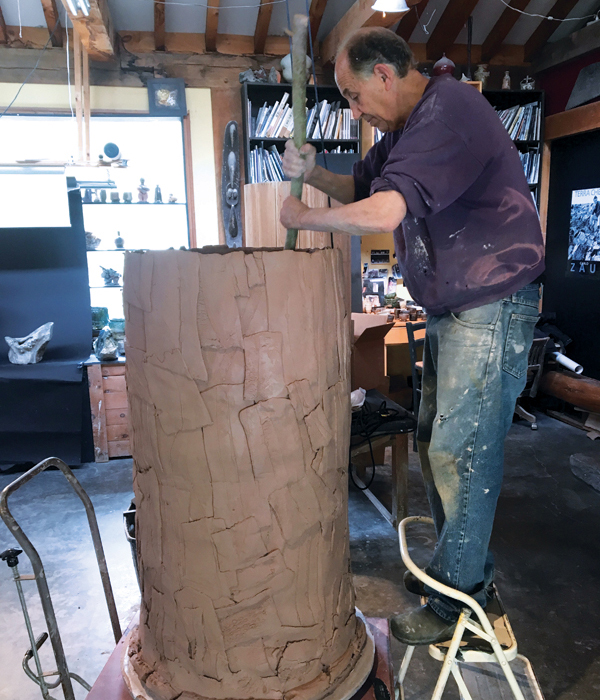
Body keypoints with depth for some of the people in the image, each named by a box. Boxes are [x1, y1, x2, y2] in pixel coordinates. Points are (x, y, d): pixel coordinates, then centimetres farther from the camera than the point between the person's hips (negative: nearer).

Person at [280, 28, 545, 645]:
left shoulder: (451, 111, -18)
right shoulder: (406, 129, 15)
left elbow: (383, 212, -29)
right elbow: (360, 187, 23)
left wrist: (304, 217, -13)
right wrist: (311, 172, 2)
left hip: (492, 307, -10)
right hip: (449, 309, 10)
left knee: (461, 452, -5)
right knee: (435, 442, 14)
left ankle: (456, 602, 12)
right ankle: (463, 566, 32)